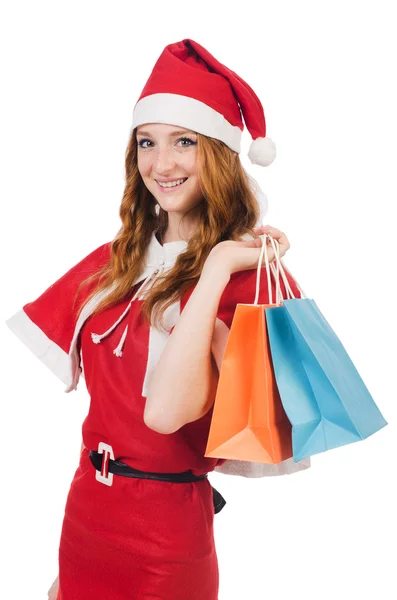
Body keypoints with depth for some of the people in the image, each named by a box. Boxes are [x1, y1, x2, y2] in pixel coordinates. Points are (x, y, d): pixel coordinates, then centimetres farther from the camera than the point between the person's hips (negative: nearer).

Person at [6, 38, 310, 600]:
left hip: (162, 529, -5)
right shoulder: (119, 259, 2)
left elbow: (168, 412, -29)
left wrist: (215, 269, -28)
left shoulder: (252, 276, -17)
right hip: (86, 506, 5)